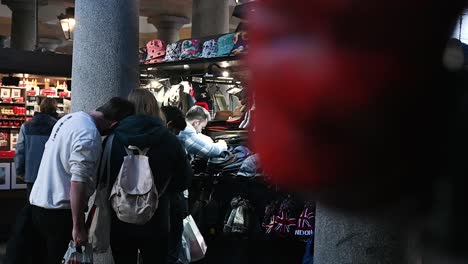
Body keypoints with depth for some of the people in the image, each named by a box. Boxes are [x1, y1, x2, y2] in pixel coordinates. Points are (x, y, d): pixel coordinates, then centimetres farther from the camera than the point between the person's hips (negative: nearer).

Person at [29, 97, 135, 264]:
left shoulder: (71, 117, 7)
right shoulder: (90, 136, -22)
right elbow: (78, 183, -25)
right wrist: (78, 228, -21)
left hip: (38, 202, 9)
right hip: (58, 211, -9)